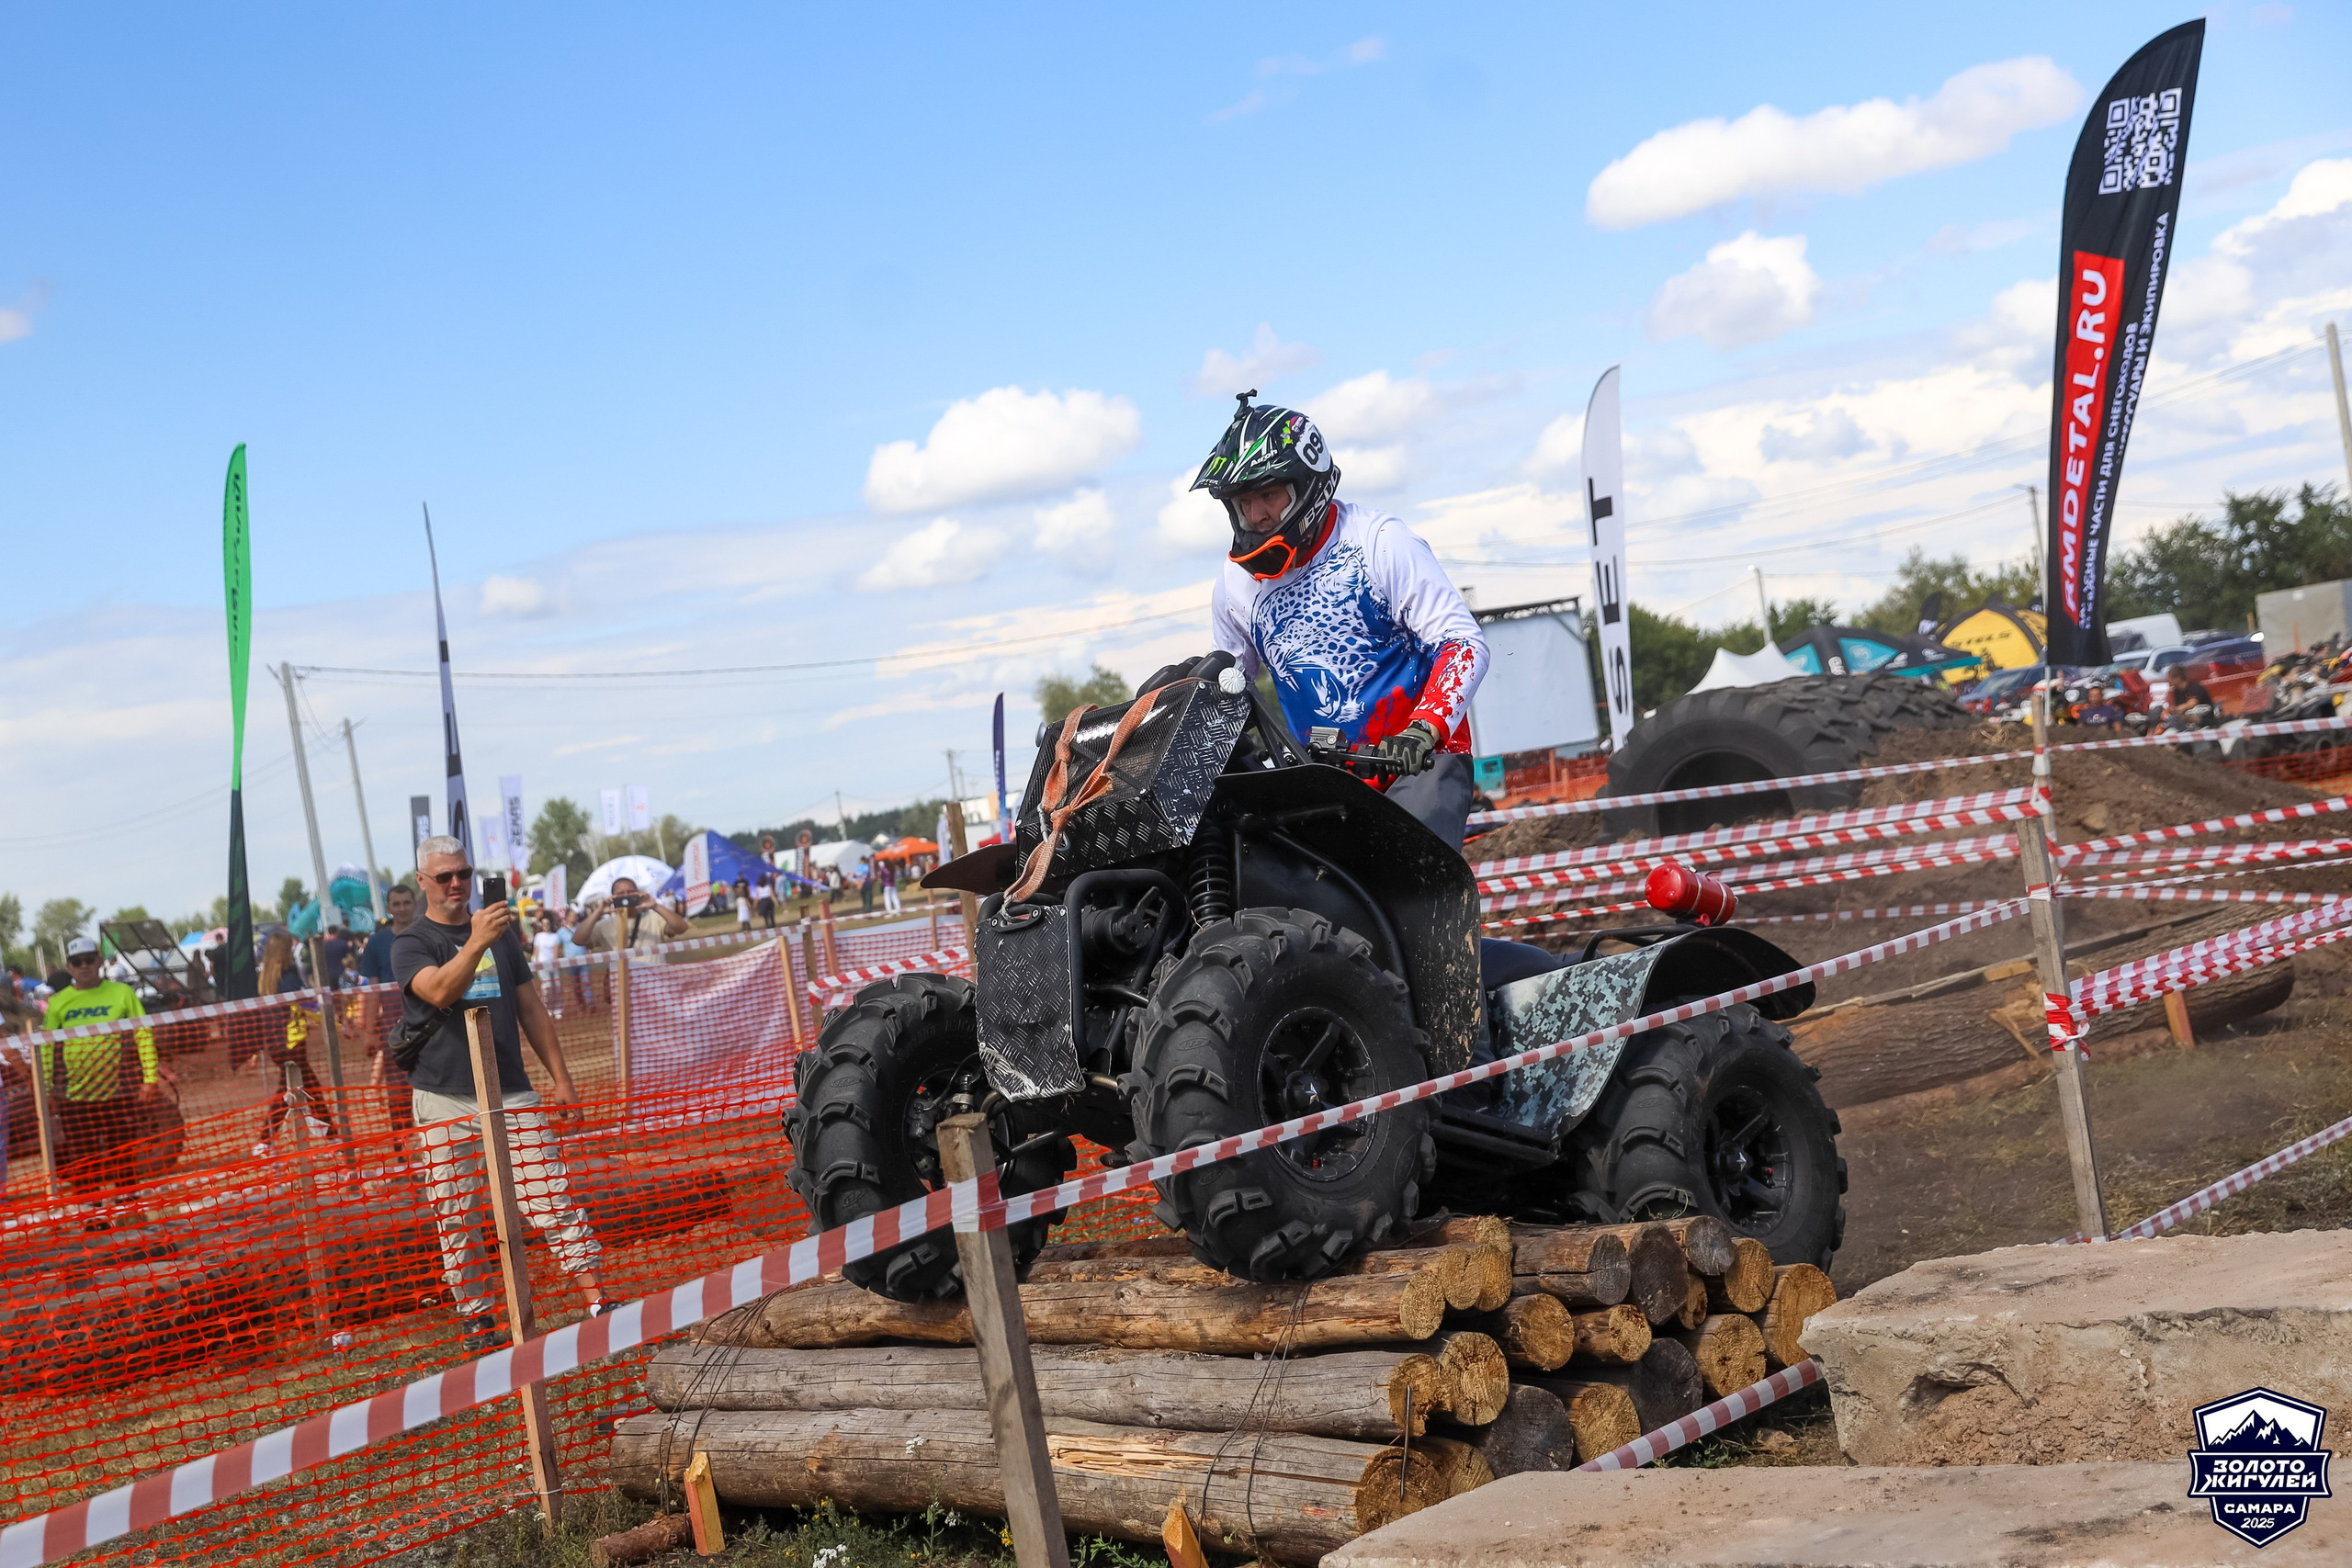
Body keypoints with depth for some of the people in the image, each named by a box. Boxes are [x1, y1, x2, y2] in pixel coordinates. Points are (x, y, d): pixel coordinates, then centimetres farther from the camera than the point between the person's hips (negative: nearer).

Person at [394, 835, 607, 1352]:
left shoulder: (500, 932, 15)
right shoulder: (411, 944, 0)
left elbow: (530, 1006, 17)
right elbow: (439, 991, -21)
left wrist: (560, 1075, 12)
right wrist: (476, 943, -36)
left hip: (512, 1092, 3)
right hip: (445, 1099, -3)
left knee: (552, 1198, -4)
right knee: (457, 1216, 1)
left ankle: (596, 1300, -6)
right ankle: (478, 1317, 11)